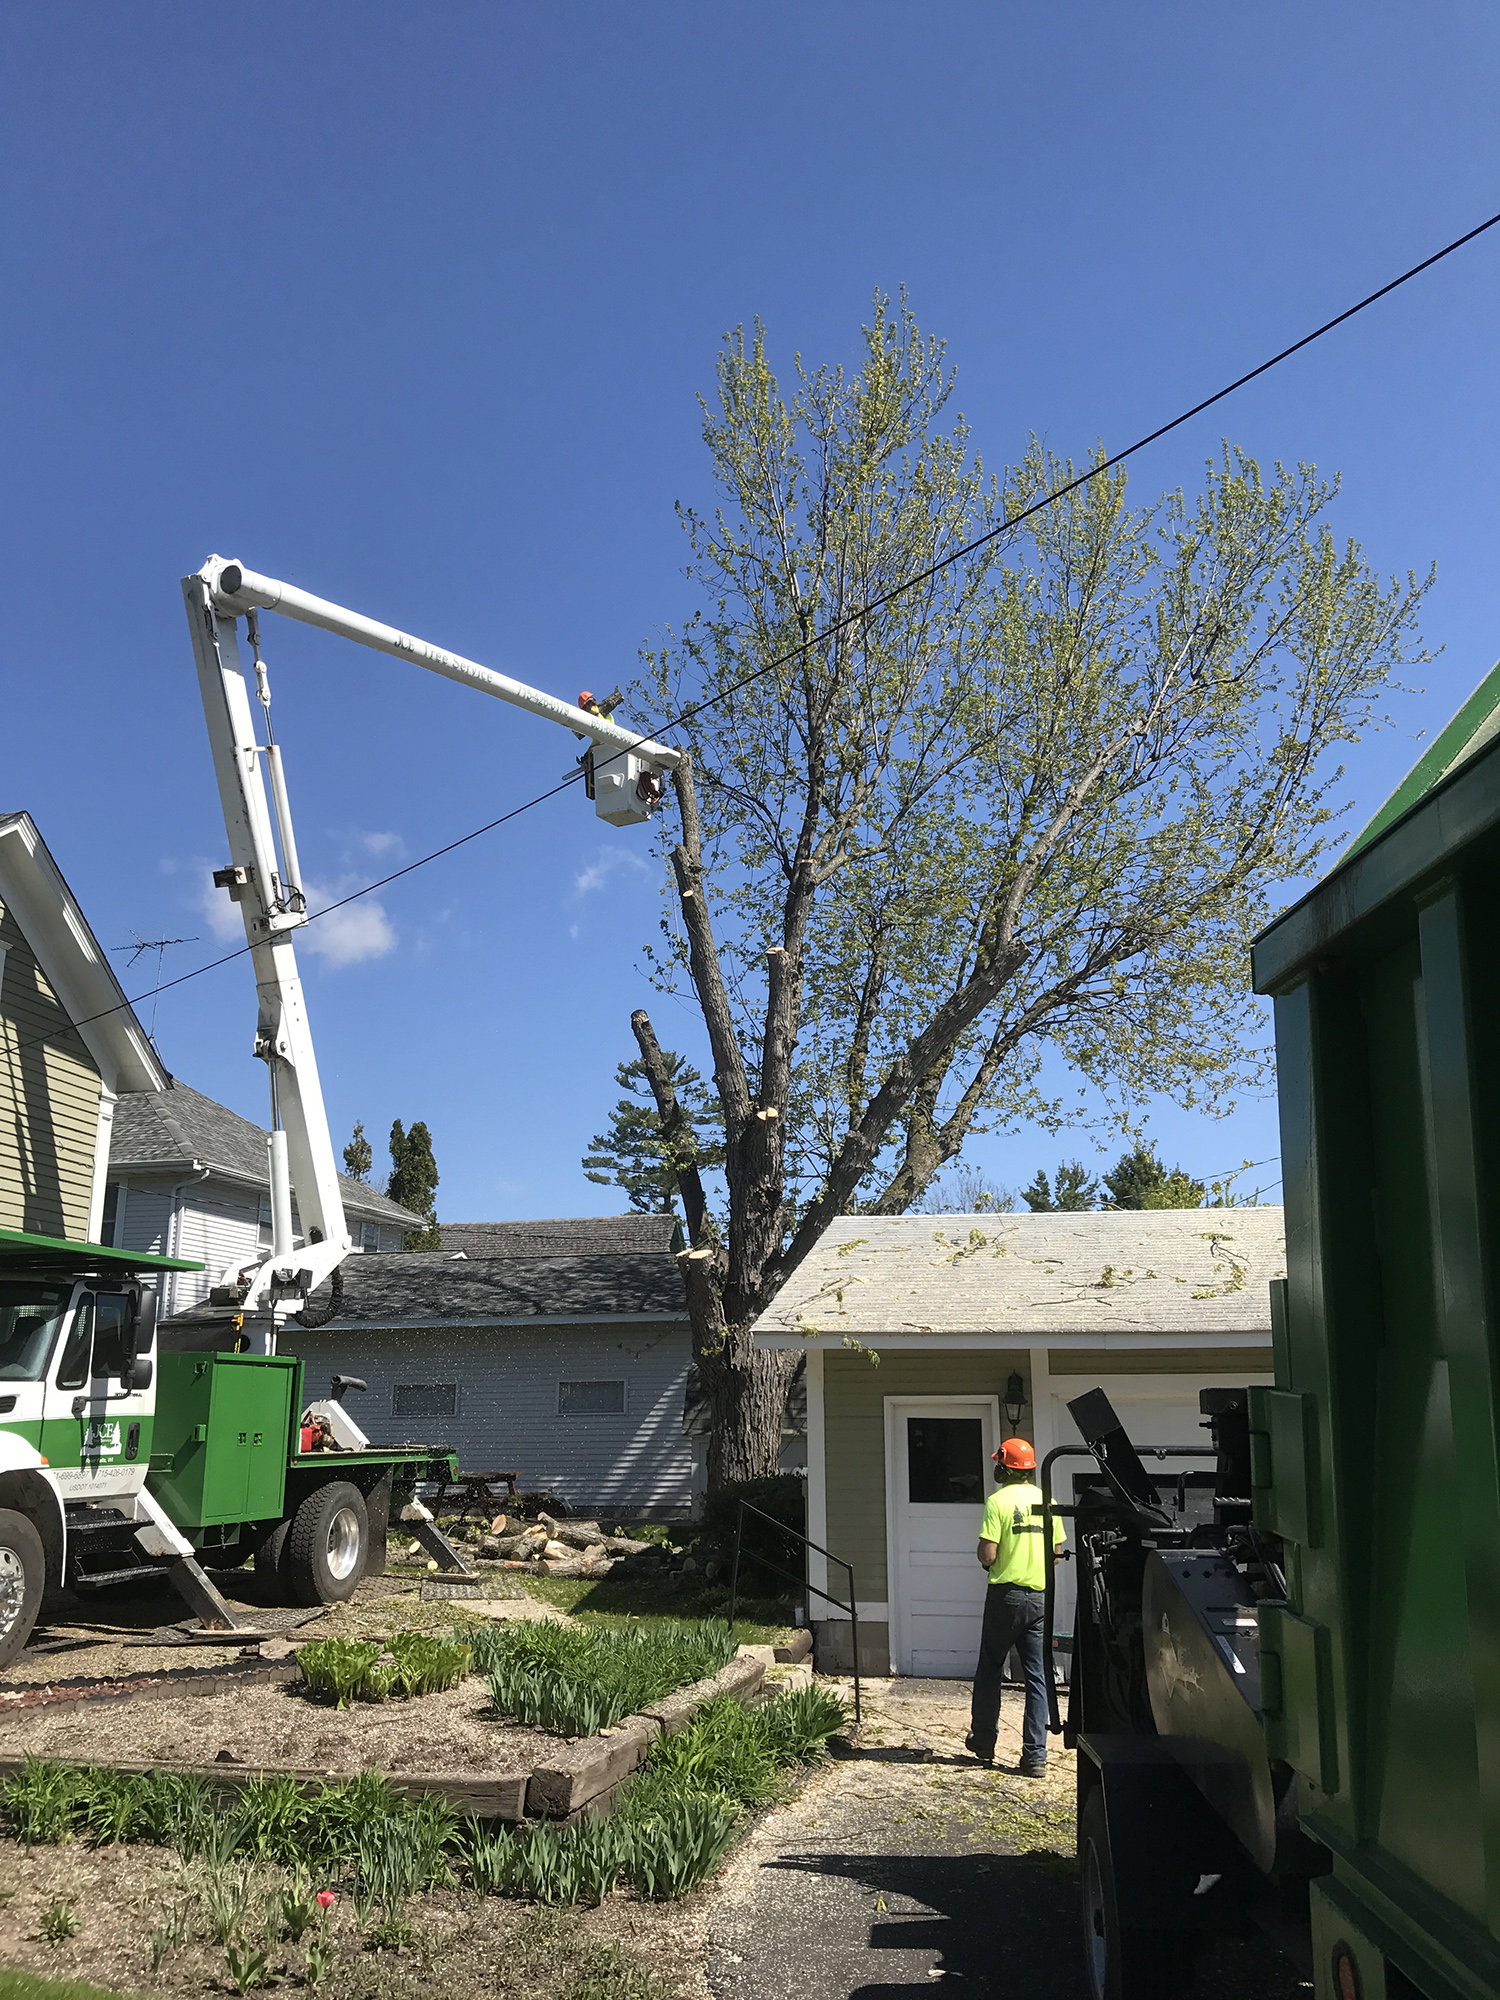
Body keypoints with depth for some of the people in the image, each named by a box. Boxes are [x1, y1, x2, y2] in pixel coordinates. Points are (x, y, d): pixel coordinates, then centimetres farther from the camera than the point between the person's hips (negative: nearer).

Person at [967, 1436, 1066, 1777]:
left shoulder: (999, 1500, -12)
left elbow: (987, 1555, -16)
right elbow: (1056, 1553, 10)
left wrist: (981, 1552, 6)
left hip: (1005, 1595, -4)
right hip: (1040, 1597, 4)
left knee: (989, 1671, 13)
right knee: (1037, 1677, 6)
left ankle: (983, 1742, 23)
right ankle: (1035, 1756, 4)